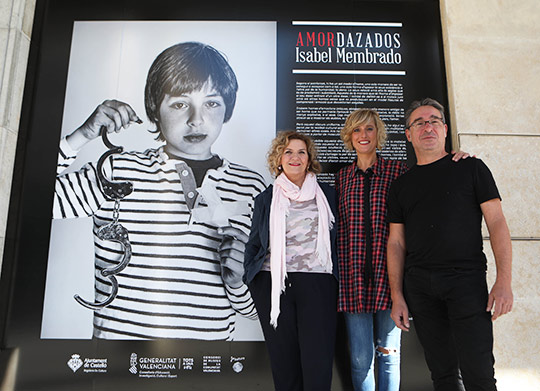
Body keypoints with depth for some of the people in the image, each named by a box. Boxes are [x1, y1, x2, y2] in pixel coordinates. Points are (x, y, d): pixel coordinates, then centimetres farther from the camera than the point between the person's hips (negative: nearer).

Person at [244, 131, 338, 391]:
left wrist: (338, 277, 8)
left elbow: (337, 238, 15)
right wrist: (251, 278, 8)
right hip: (273, 285, 1)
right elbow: (254, 245, 17)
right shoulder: (266, 199, 12)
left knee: (318, 362, -4)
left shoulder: (327, 194, 11)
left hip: (317, 283, 0)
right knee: (283, 360, 7)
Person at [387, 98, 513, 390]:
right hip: (419, 286, 3)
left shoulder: (471, 168, 7)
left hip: (466, 280, -2)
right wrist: (397, 296, 3)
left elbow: (497, 223, 1)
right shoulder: (401, 185, 13)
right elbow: (396, 242, 11)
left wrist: (504, 281, -11)